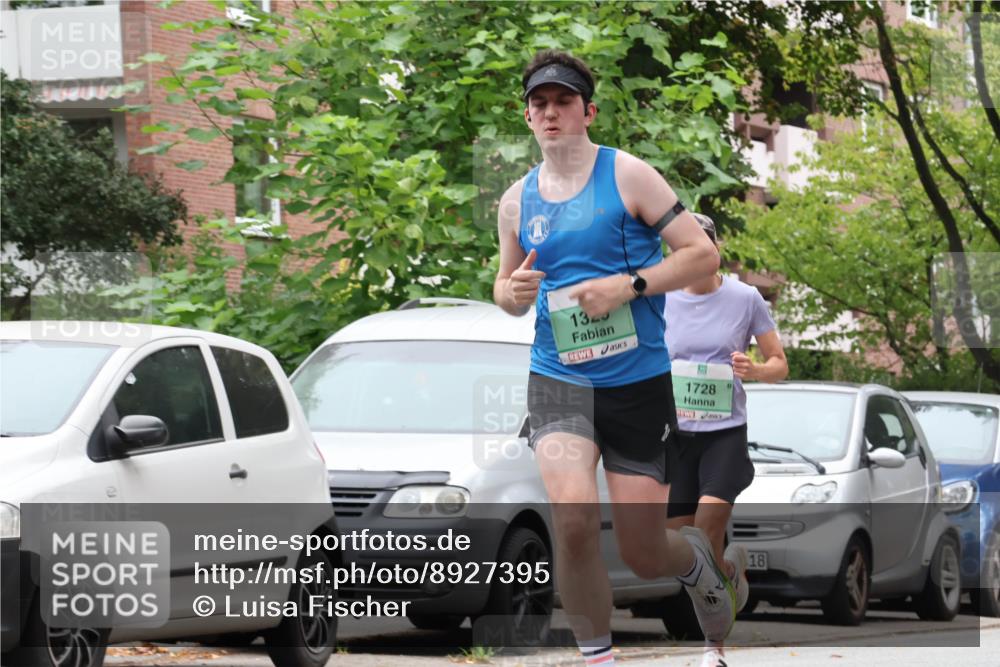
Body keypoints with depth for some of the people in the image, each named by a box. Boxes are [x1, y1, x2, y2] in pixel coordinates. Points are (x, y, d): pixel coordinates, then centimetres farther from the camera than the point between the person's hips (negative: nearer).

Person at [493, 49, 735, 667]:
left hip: (639, 383, -2)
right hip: (559, 381, 2)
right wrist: (511, 294, -1)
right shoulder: (517, 201, 9)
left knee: (644, 554, 3)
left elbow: (704, 254, -5)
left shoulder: (627, 175, -3)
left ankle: (697, 559, 42)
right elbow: (507, 284, 23)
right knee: (573, 517, -26)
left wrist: (628, 285, -18)